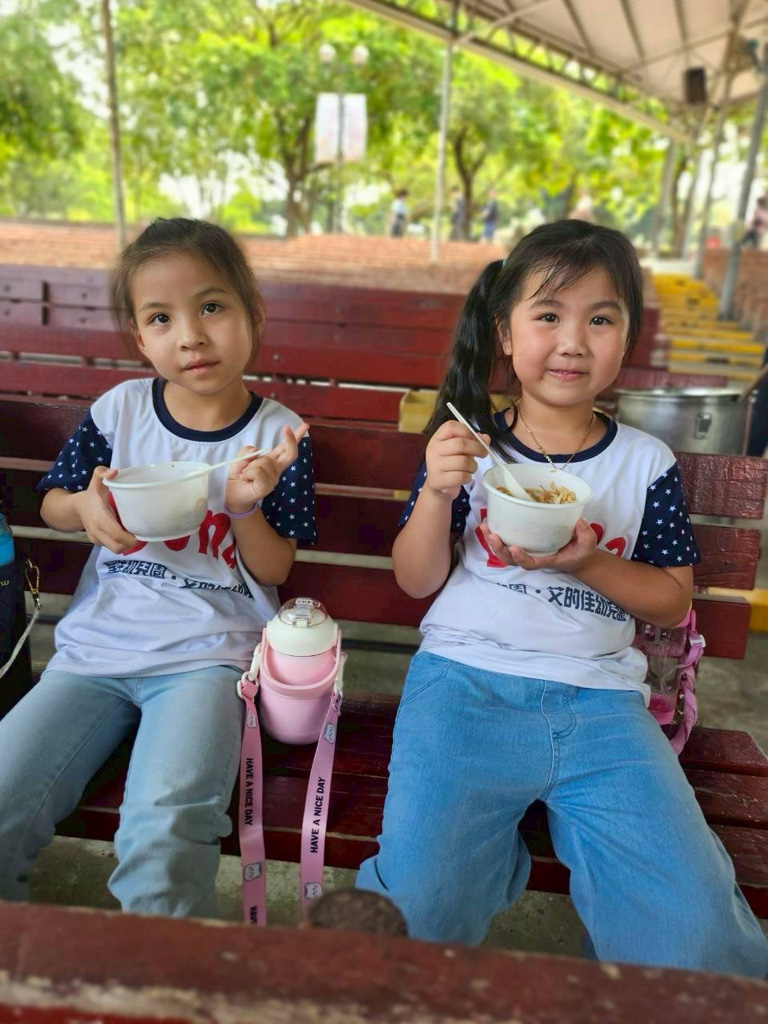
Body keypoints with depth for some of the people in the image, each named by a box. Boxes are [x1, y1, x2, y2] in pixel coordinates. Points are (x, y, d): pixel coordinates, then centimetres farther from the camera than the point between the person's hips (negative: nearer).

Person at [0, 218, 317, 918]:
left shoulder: (277, 435, -2)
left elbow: (273, 570, 0)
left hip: (206, 655, -3)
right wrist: (86, 507, -8)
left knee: (161, 842, -26)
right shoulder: (120, 410, 3)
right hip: (94, 647, 3)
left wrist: (247, 507, -19)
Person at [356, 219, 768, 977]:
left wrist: (589, 563, -11)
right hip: (466, 679, 0)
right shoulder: (467, 446, 3)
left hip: (600, 696, 2)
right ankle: (491, 842, 14)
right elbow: (417, 581, 4)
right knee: (418, 906, -15)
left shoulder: (646, 463, 5)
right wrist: (437, 493, -15)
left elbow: (672, 600, 9)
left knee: (695, 937, -10)